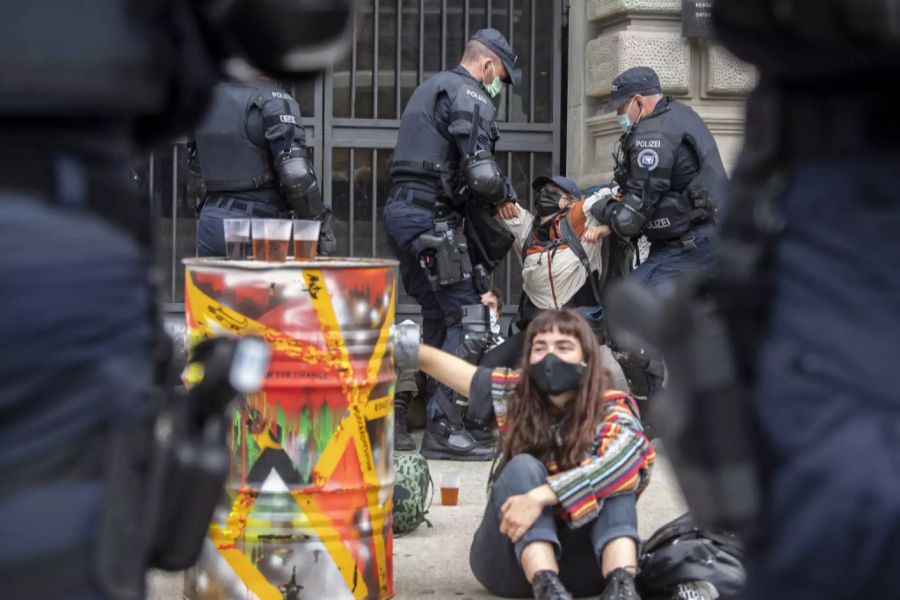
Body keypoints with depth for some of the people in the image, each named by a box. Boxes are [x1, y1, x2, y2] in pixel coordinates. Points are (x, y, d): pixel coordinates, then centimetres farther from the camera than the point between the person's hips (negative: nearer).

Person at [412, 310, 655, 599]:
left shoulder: (612, 412, -9)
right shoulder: (516, 395, -1)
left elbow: (625, 458, -32)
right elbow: (439, 364, 0)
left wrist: (540, 497, -40)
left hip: (582, 562, -1)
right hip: (511, 564, 1)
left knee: (615, 476, -23)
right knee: (523, 467, -24)